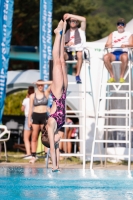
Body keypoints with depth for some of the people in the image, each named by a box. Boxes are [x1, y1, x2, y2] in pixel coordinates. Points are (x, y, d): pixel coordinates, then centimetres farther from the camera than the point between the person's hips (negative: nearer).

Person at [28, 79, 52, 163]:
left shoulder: (46, 93, 5)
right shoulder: (33, 96, 5)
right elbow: (30, 108, 5)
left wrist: (42, 82, -10)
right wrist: (29, 119, -2)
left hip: (44, 116, 0)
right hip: (35, 116, 0)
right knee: (34, 137, 1)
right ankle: (33, 156, 2)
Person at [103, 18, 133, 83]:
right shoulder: (112, 34, 24)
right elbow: (107, 44, 12)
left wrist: (125, 45, -24)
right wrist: (108, 45, -15)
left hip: (124, 52, -2)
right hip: (114, 53, 2)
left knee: (125, 57, -40)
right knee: (105, 57, -32)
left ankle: (122, 77, -27)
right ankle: (112, 76, -23)